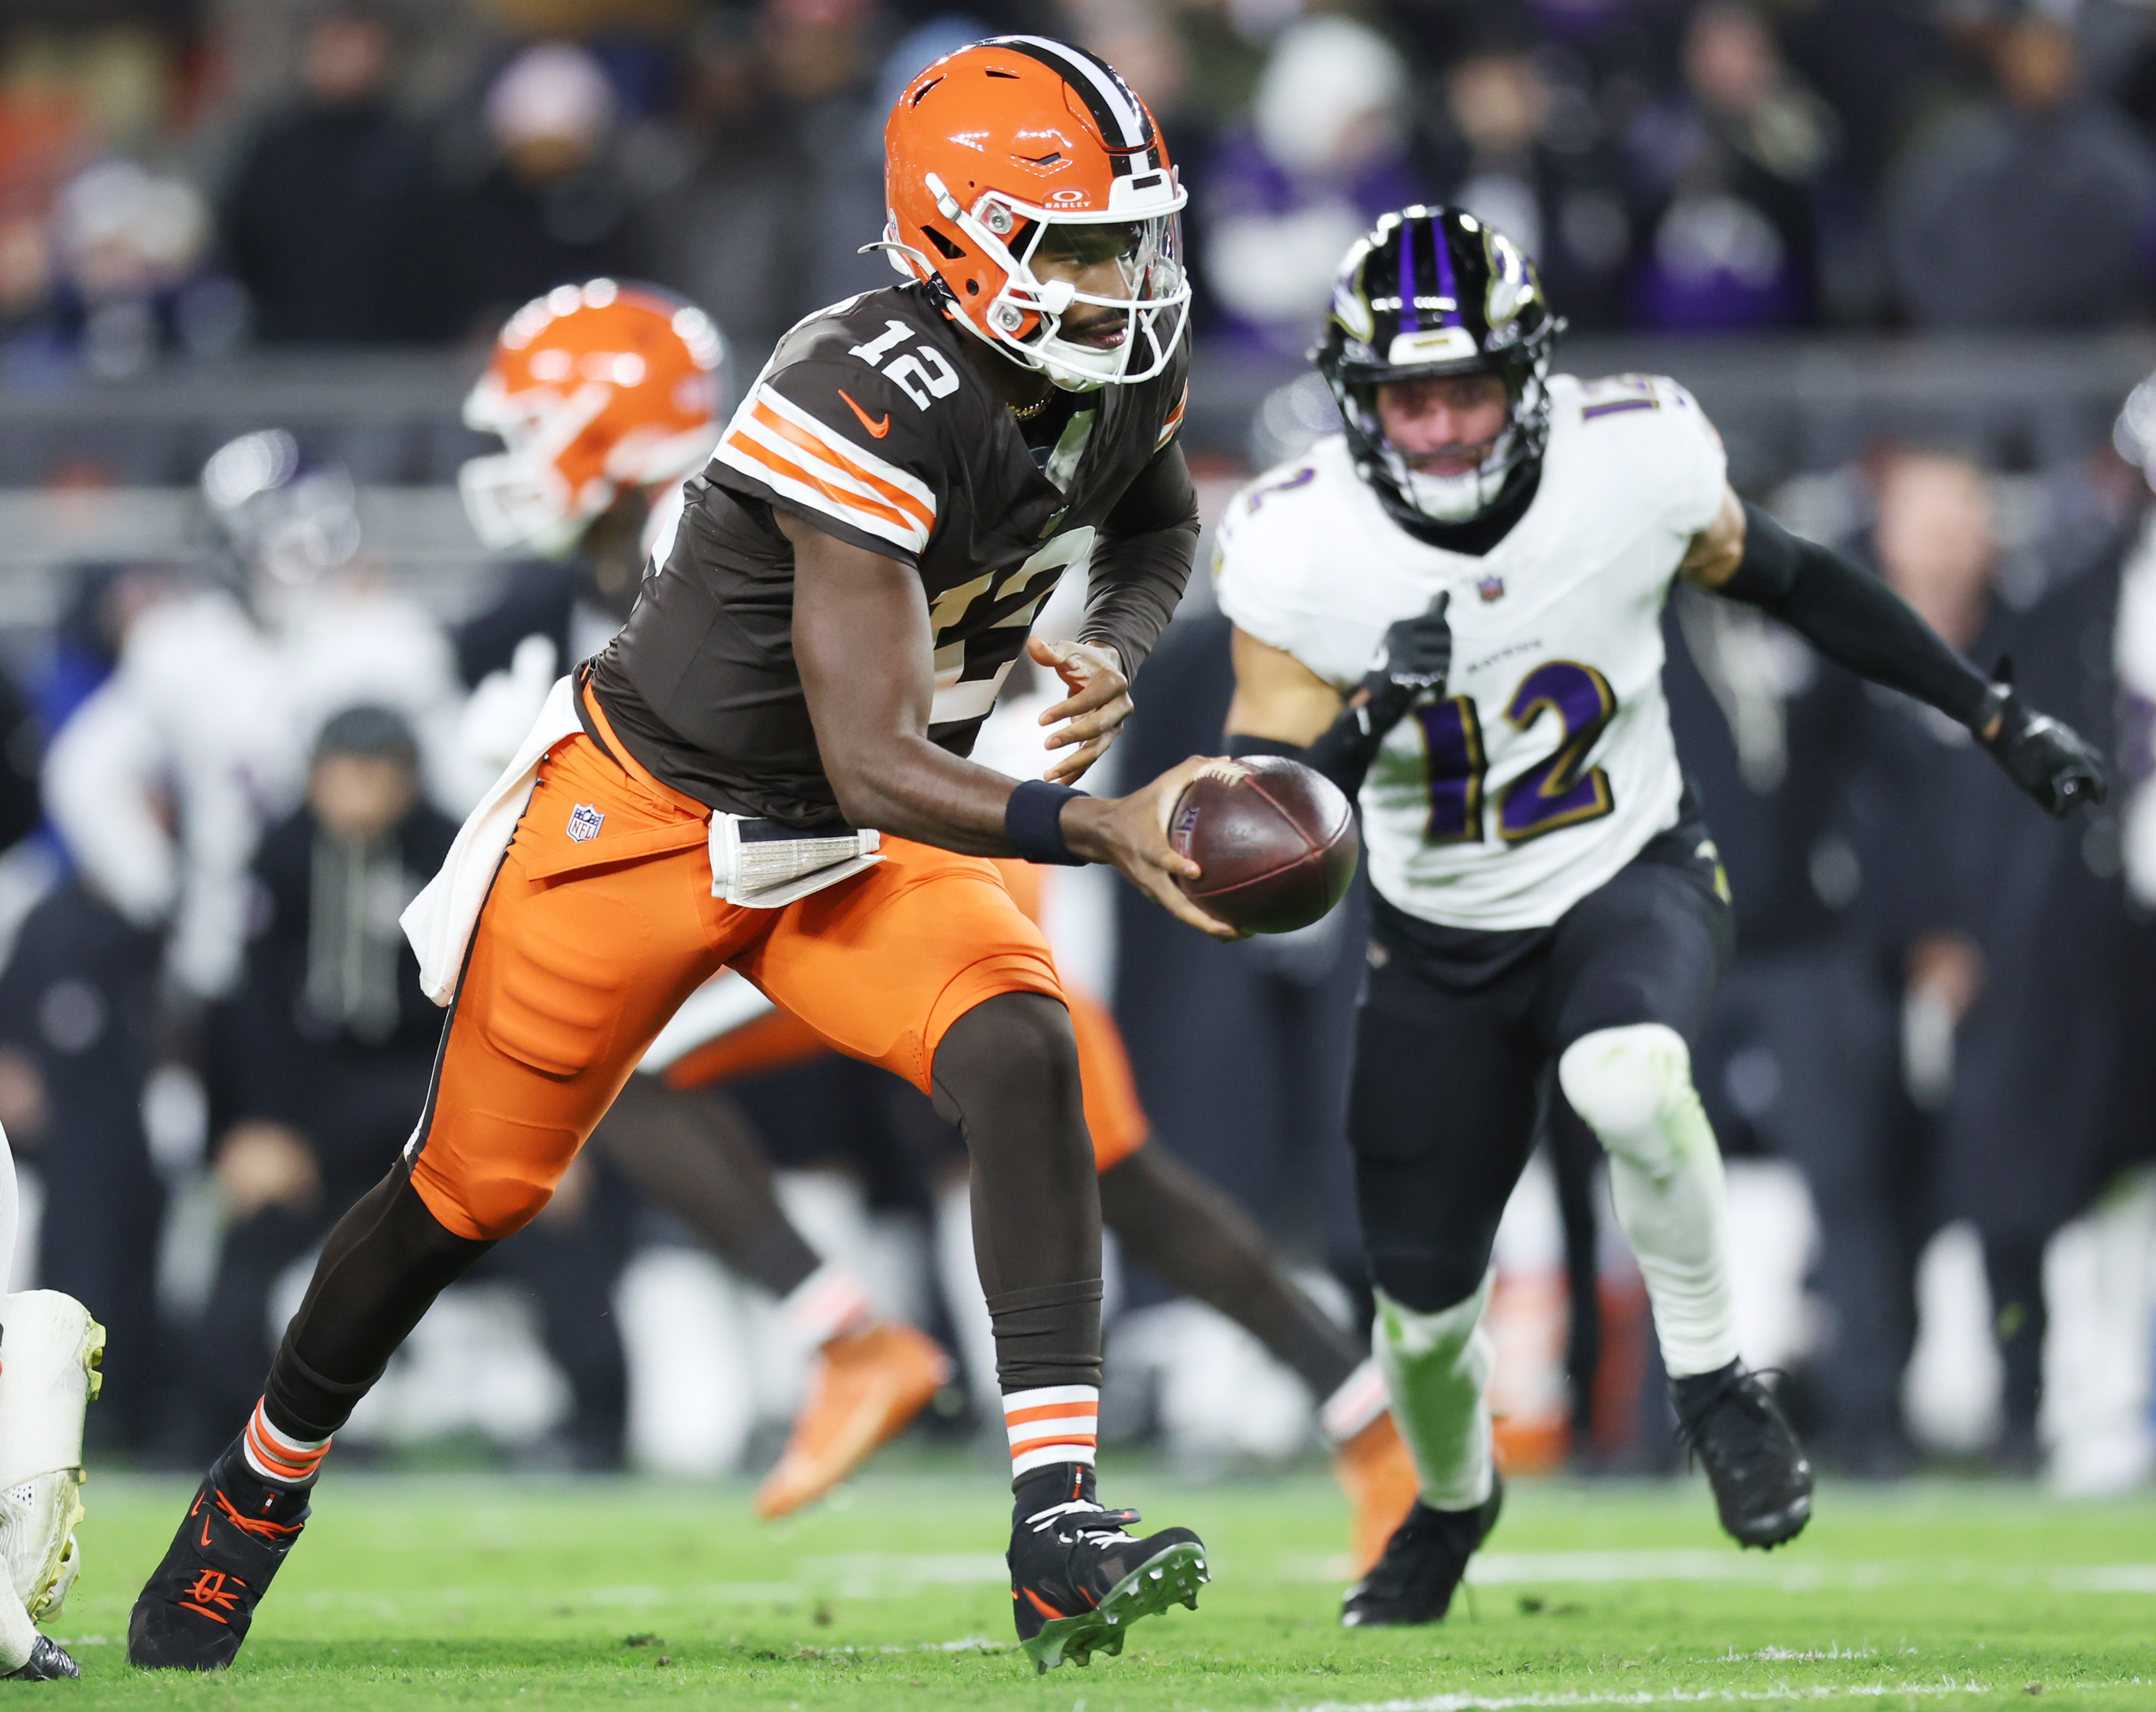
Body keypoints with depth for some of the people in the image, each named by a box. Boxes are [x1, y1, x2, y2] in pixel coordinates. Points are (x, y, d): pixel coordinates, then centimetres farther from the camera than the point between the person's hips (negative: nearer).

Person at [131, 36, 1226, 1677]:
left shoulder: (1130, 363, -11)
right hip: (653, 805, -5)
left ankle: (1059, 1537, -29)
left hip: (857, 857, 5)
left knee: (1025, 1057, -24)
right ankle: (254, 1501, 36)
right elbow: (872, 764, -37)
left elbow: (1156, 523, 15)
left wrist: (1114, 648, -7)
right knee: (469, 1191, 9)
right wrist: (1099, 830, -48)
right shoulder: (871, 409, -34)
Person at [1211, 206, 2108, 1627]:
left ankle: (1713, 1383, -12)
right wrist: (1365, 724, -37)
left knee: (1626, 1080, -36)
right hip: (1443, 944, 2)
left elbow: (1792, 583, 1)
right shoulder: (1302, 550, -19)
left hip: (1634, 883, -2)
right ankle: (1453, 1502, 43)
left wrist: (1997, 716, 5)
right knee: (1424, 1292, 8)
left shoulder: (1634, 465, -19)